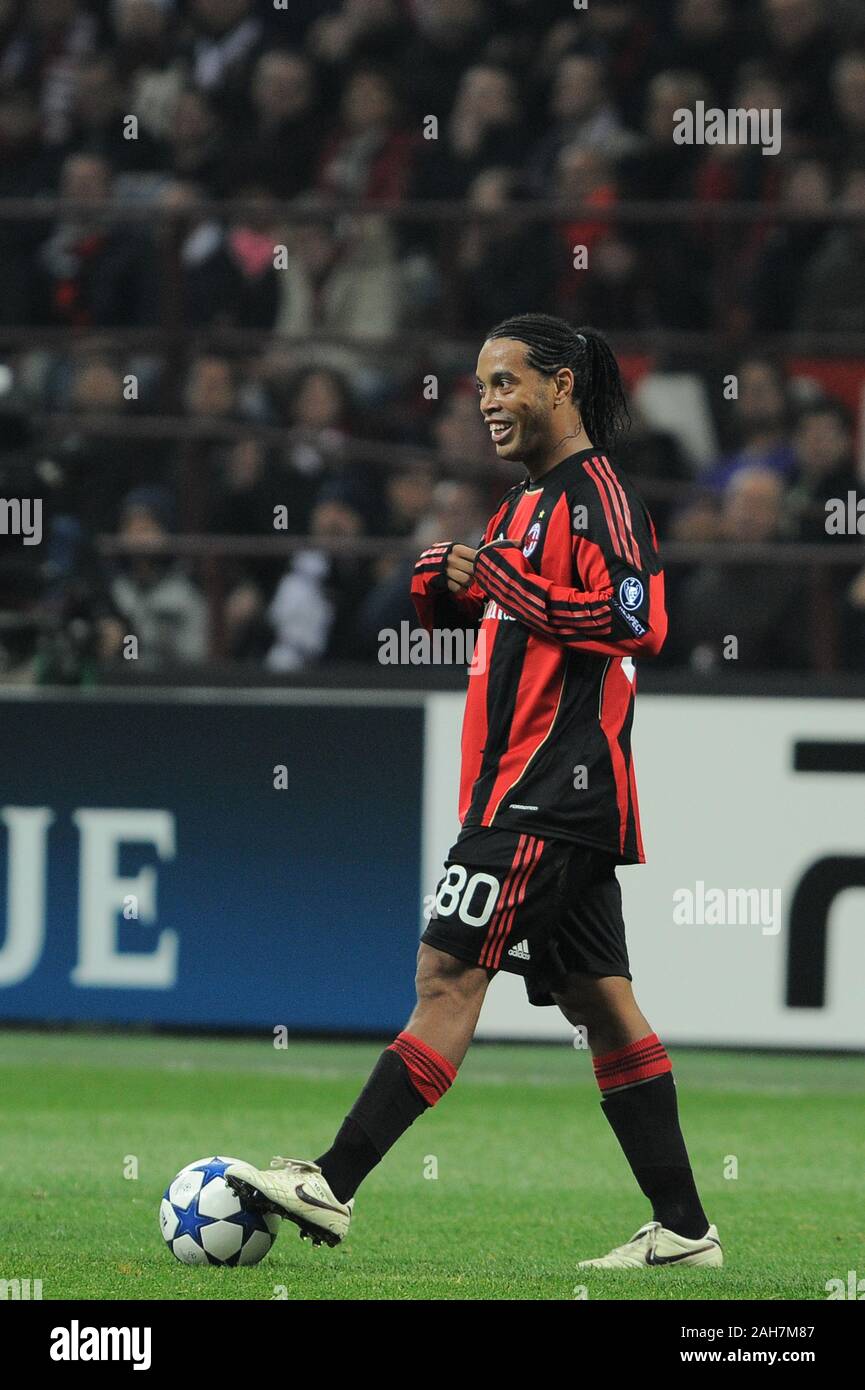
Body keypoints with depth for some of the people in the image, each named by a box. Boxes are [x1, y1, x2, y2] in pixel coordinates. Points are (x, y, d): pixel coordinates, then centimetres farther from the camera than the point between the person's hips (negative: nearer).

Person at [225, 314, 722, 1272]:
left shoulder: (595, 492, -9)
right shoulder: (529, 502, 22)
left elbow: (637, 618, -22)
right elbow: (448, 607, 29)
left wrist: (509, 585, -21)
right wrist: (446, 576, 6)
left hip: (550, 792, -10)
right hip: (563, 799, 10)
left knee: (448, 974, -12)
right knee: (600, 1003, 7)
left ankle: (333, 1187, -15)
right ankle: (683, 1230, 7)